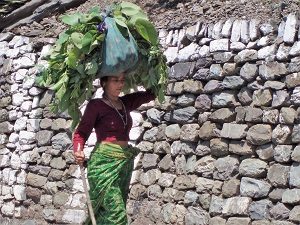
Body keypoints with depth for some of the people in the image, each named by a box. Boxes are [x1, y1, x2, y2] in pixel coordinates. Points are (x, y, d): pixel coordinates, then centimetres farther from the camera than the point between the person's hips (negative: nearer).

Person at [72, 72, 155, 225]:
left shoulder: (126, 103, 12)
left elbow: (151, 92, 21)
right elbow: (81, 132, -6)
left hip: (125, 162, 7)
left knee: (105, 212, 11)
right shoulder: (96, 105, -5)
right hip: (104, 162, -7)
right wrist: (78, 151, -24)